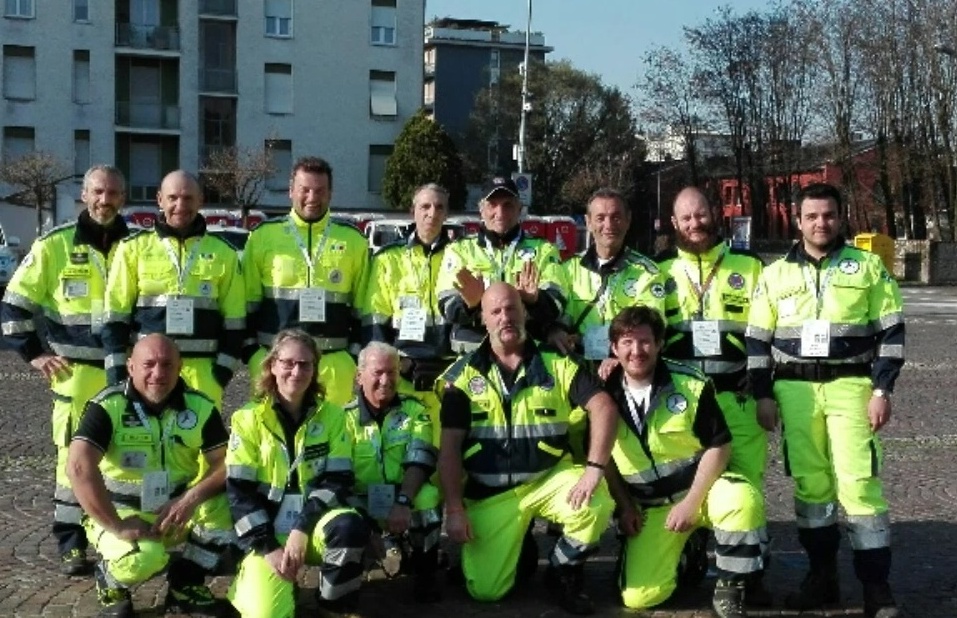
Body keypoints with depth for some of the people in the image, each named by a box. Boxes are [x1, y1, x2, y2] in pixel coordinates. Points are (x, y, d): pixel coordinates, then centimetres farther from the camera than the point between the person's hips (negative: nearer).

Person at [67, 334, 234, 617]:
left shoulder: (201, 407, -6)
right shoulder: (108, 406, -17)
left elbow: (227, 463, -11)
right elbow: (79, 467, -28)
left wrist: (191, 499, -29)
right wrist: (117, 526, -30)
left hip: (176, 510, 4)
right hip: (122, 514, -4)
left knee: (227, 502, -24)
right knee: (145, 557, -35)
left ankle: (186, 584, 0)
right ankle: (110, 581, 4)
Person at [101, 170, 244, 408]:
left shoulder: (223, 252, 8)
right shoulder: (134, 247, 5)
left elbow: (234, 316, 9)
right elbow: (116, 311, 5)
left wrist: (225, 365, 0)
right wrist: (116, 368, -1)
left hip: (202, 367, 1)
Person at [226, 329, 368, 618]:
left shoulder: (332, 416, 3)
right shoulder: (248, 419, -1)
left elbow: (339, 481, -5)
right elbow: (239, 491, -5)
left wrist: (302, 529, -18)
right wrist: (268, 548, -13)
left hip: (314, 524, 1)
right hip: (267, 532, -1)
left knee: (349, 526, -34)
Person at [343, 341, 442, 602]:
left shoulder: (415, 411, 1)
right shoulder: (346, 417, -1)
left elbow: (420, 461, -13)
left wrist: (403, 501, -31)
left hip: (407, 501, 0)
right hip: (362, 505, 1)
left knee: (428, 496, -33)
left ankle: (425, 573, -9)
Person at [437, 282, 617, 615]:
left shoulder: (556, 364, -1)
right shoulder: (464, 374, -2)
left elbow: (603, 406, -11)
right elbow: (450, 447, -4)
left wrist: (594, 468, -24)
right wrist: (454, 509, -11)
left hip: (549, 478, 0)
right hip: (489, 492, 0)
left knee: (598, 504, -30)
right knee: (484, 590, -10)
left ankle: (564, 571, 1)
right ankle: (516, 543, 25)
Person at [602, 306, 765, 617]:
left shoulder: (691, 384, -13)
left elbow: (719, 446, -11)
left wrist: (691, 503, -18)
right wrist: (624, 507, 1)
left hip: (700, 487, -2)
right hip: (649, 506, 2)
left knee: (744, 500, -36)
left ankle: (729, 590, -12)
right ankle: (681, 550, 20)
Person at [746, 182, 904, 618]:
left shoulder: (868, 267, 5)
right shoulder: (774, 274, 10)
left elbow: (891, 332, 3)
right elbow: (757, 340, 11)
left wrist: (882, 390, -6)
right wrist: (763, 395, 4)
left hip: (850, 386, -2)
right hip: (794, 389, 2)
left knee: (858, 481, -9)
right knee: (809, 483, 6)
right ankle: (822, 576, 17)